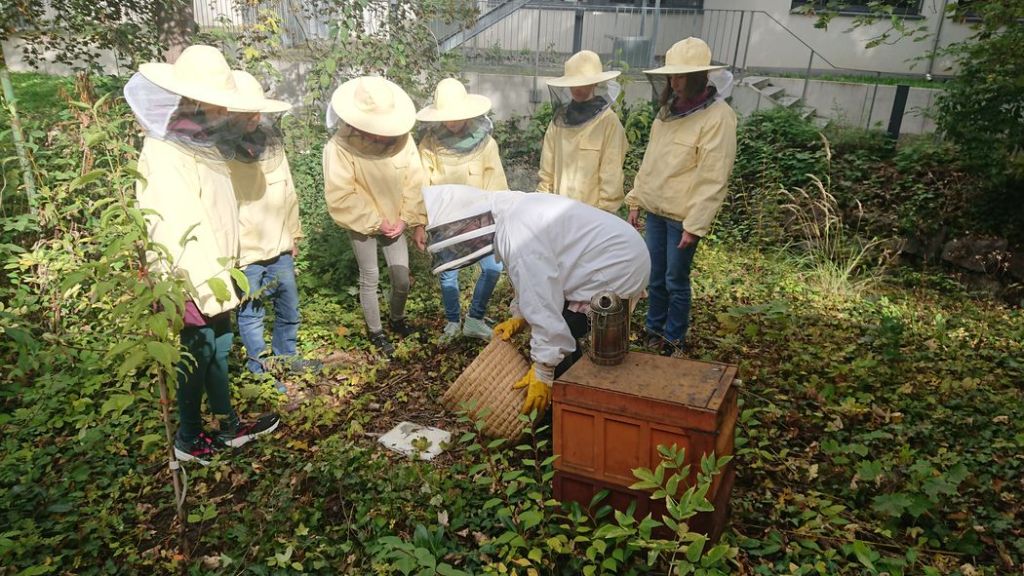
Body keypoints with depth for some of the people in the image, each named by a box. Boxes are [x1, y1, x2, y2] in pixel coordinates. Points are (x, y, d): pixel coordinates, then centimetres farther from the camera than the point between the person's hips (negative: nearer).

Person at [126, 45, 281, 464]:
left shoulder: (198, 142, 6)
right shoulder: (164, 155, -22)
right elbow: (180, 231, -25)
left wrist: (222, 279, 11)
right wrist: (212, 288, -22)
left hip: (213, 275, 8)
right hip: (190, 283, -8)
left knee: (218, 351, 19)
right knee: (197, 359, 7)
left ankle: (228, 426, 35)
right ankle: (188, 440, 27)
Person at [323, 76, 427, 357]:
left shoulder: (402, 138, -15)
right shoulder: (340, 147, -24)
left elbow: (414, 182, -6)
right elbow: (340, 197, -21)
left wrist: (411, 220, -10)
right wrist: (375, 222, -17)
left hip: (395, 223, 3)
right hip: (363, 226, -3)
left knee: (402, 278, 10)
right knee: (369, 279, 10)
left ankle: (397, 320, 38)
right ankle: (376, 331, 30)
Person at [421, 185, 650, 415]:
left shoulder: (518, 240, -27)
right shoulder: (514, 210, 4)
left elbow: (544, 308, -24)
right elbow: (535, 279, 18)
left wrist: (543, 374, -16)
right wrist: (519, 316, 12)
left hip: (615, 274, -10)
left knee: (555, 336, -6)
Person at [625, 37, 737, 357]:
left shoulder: (718, 116, -14)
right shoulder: (669, 109, 8)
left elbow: (713, 178, -16)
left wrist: (695, 224, -18)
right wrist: (636, 201, 12)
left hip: (682, 216, -6)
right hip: (655, 209, 6)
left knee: (676, 281, 5)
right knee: (655, 277, 15)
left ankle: (674, 341, 22)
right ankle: (653, 332, 31)